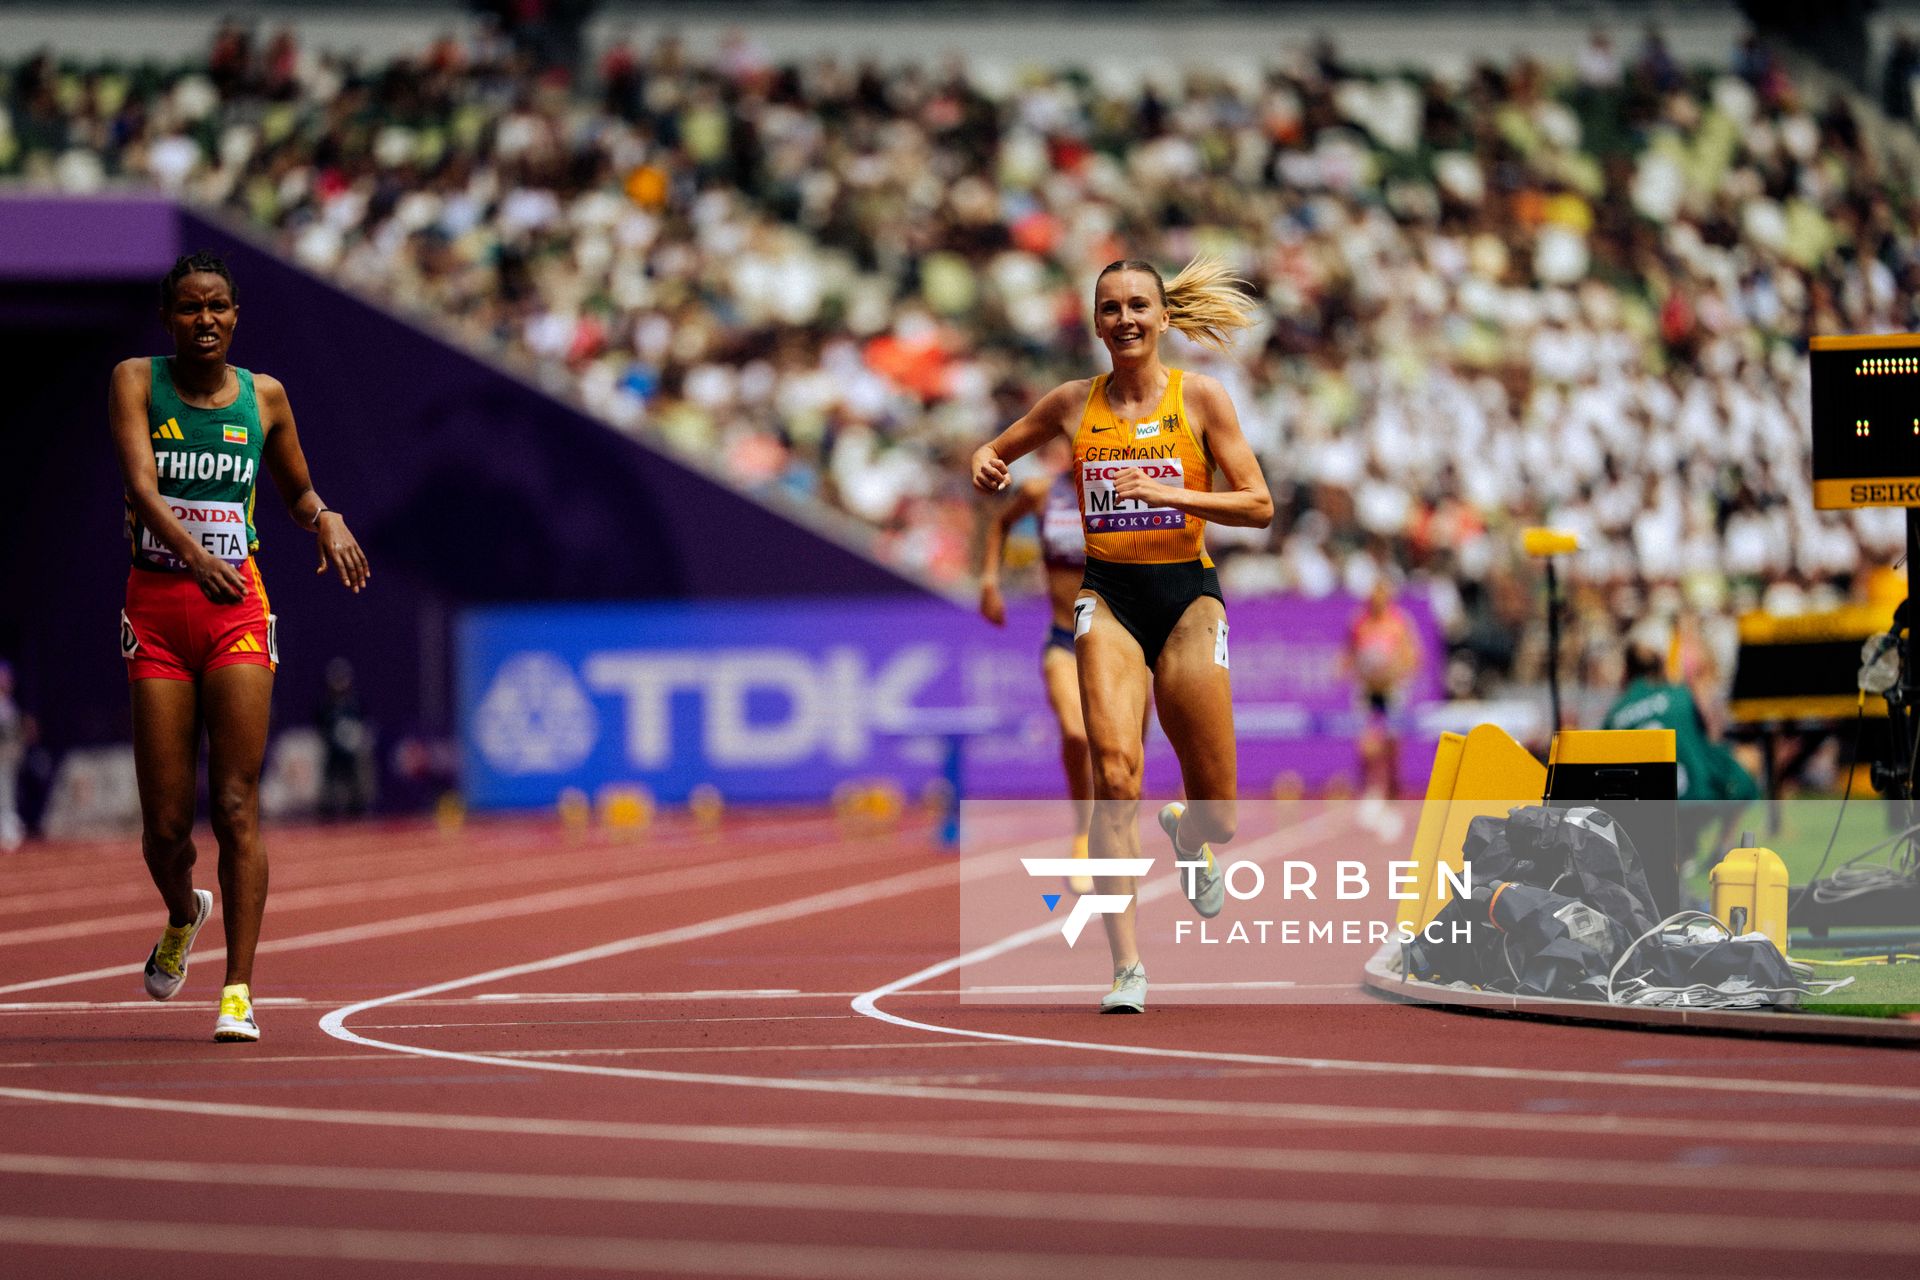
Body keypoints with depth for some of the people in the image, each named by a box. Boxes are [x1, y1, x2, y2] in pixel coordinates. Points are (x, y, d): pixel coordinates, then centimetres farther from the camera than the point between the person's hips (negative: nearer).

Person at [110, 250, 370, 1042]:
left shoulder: (264, 396, 6)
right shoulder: (136, 381, -1)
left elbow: (297, 491, 22)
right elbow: (141, 486, -17)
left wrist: (327, 519, -1)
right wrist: (196, 556, -34)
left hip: (238, 607, 1)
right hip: (156, 607, -1)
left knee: (237, 806, -11)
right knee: (166, 823, 0)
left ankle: (239, 990, -10)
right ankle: (183, 915, 35)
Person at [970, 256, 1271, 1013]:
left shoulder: (1201, 399, 0)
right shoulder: (1074, 405, 6)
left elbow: (1258, 505, -3)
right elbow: (996, 450, 22)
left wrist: (1167, 492, -16)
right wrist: (986, 466, -2)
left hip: (1187, 594, 0)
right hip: (1109, 596, 0)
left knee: (1218, 819, 1)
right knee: (1115, 772, -21)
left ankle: (1188, 834, 41)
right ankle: (1127, 966, -20)